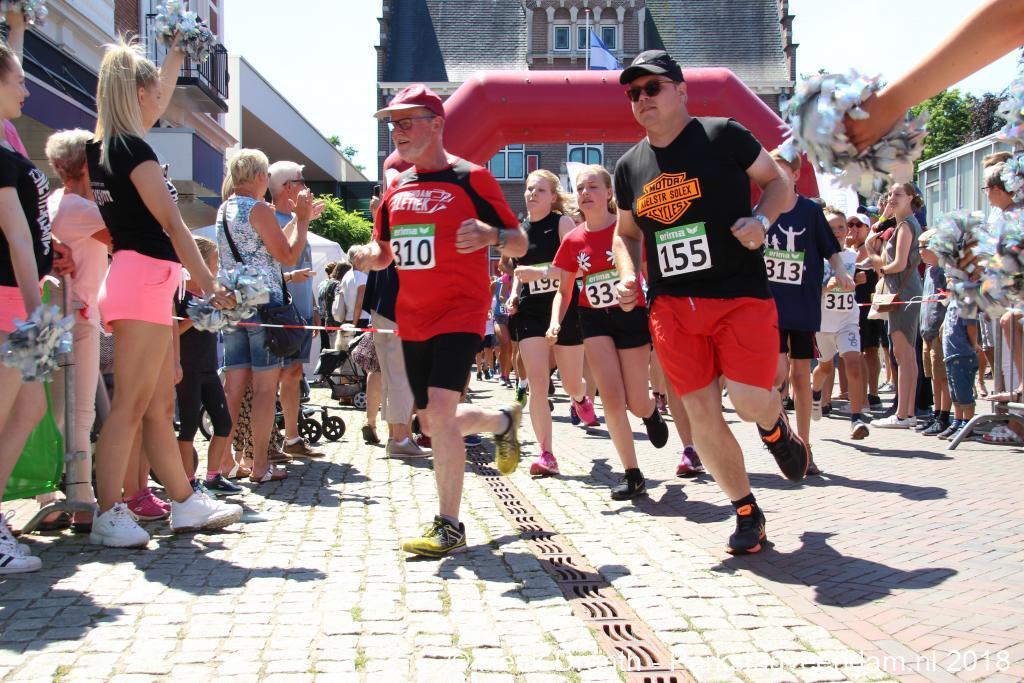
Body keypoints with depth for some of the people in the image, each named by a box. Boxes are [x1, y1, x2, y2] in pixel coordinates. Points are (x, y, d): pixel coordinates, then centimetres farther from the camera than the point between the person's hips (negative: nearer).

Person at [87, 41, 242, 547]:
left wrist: (176, 53, 41)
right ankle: (109, 516, -3)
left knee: (161, 405, 12)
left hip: (141, 282, 10)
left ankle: (185, 503, 19)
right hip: (145, 280, -10)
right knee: (130, 405, -7)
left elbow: (158, 98, 32)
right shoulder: (132, 149, -10)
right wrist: (209, 285, -10)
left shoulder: (103, 147, 15)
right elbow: (172, 224, -12)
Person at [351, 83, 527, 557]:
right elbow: (385, 251, 22)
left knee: (440, 410, -20)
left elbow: (519, 245, -5)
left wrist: (492, 235, -27)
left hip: (460, 312, -7)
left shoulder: (470, 177, -6)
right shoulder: (396, 188, 11)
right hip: (412, 319, 7)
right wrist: (368, 256, -2)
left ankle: (449, 526, -9)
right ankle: (503, 421, 43)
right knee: (433, 422, 14)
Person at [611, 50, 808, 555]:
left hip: (741, 296, -4)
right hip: (672, 306, 4)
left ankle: (777, 429, 23)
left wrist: (761, 219, -14)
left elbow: (780, 183, 6)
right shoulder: (629, 166, 11)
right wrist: (628, 276, 4)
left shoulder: (723, 136, -2)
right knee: (700, 414, 2)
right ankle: (746, 512, 21)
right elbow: (626, 233, 23)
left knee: (750, 399, -17)